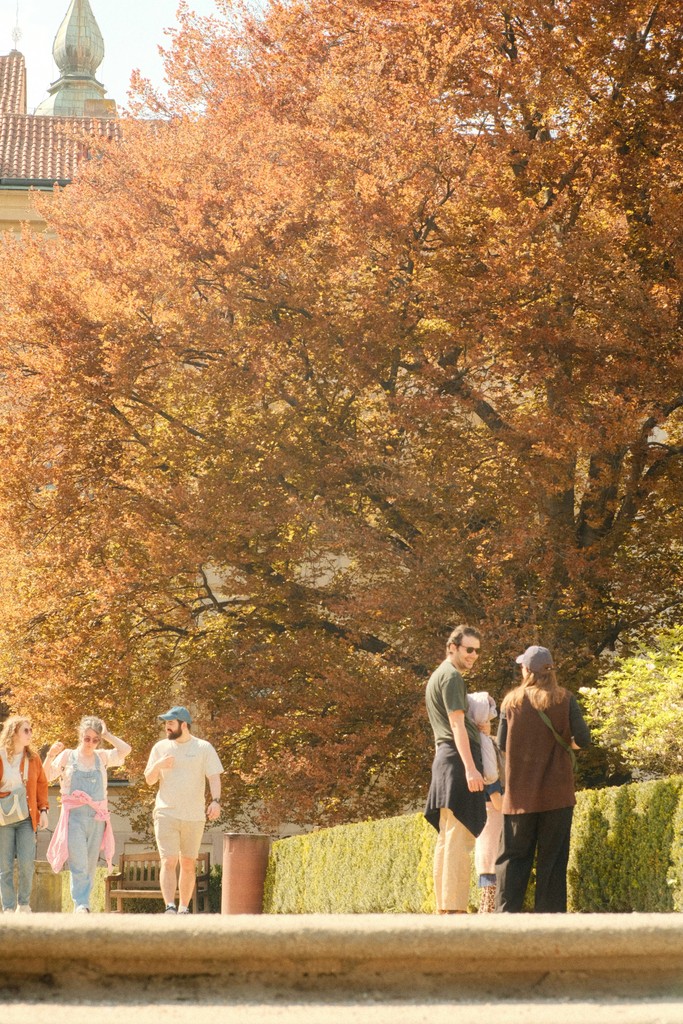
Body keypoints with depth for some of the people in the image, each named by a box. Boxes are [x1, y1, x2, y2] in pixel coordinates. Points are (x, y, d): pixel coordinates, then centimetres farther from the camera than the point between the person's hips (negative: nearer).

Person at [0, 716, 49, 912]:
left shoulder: (33, 757, 7)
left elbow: (42, 784, 14)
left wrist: (43, 810, 7)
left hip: (27, 818, 2)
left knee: (27, 863, -9)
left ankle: (24, 905, 9)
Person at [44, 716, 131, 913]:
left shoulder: (102, 757, 12)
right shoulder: (68, 756, 7)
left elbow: (125, 750, -1)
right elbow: (46, 777, 6)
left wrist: (106, 735, 3)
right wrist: (50, 755, -8)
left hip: (97, 817, 3)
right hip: (74, 816, -3)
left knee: (90, 865, 6)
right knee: (78, 864, -14)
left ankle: (84, 903, 13)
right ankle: (80, 904, -18)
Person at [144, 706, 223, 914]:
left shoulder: (204, 748, 3)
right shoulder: (160, 747, 9)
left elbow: (214, 777, -3)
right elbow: (149, 780, 12)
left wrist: (215, 801, -20)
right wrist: (158, 765, -10)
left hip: (194, 816, 0)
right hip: (166, 814, 0)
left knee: (188, 864, 7)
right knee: (169, 862, -13)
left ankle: (184, 908, 17)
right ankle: (170, 907, -21)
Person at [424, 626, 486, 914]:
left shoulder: (438, 676, 23)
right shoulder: (451, 676, -8)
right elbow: (457, 723, -17)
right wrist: (470, 768, -22)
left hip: (444, 759, 10)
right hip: (458, 759, -10)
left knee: (447, 837, 9)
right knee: (460, 837, -13)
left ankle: (443, 907, 10)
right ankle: (455, 907, -17)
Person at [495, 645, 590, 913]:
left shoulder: (512, 701, 0)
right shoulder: (564, 699, -3)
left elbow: (502, 744, 3)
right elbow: (583, 738, -7)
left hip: (520, 792, 1)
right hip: (556, 791, -1)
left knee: (514, 853, 6)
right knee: (552, 854, 3)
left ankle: (507, 909, -3)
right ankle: (549, 910, -1)